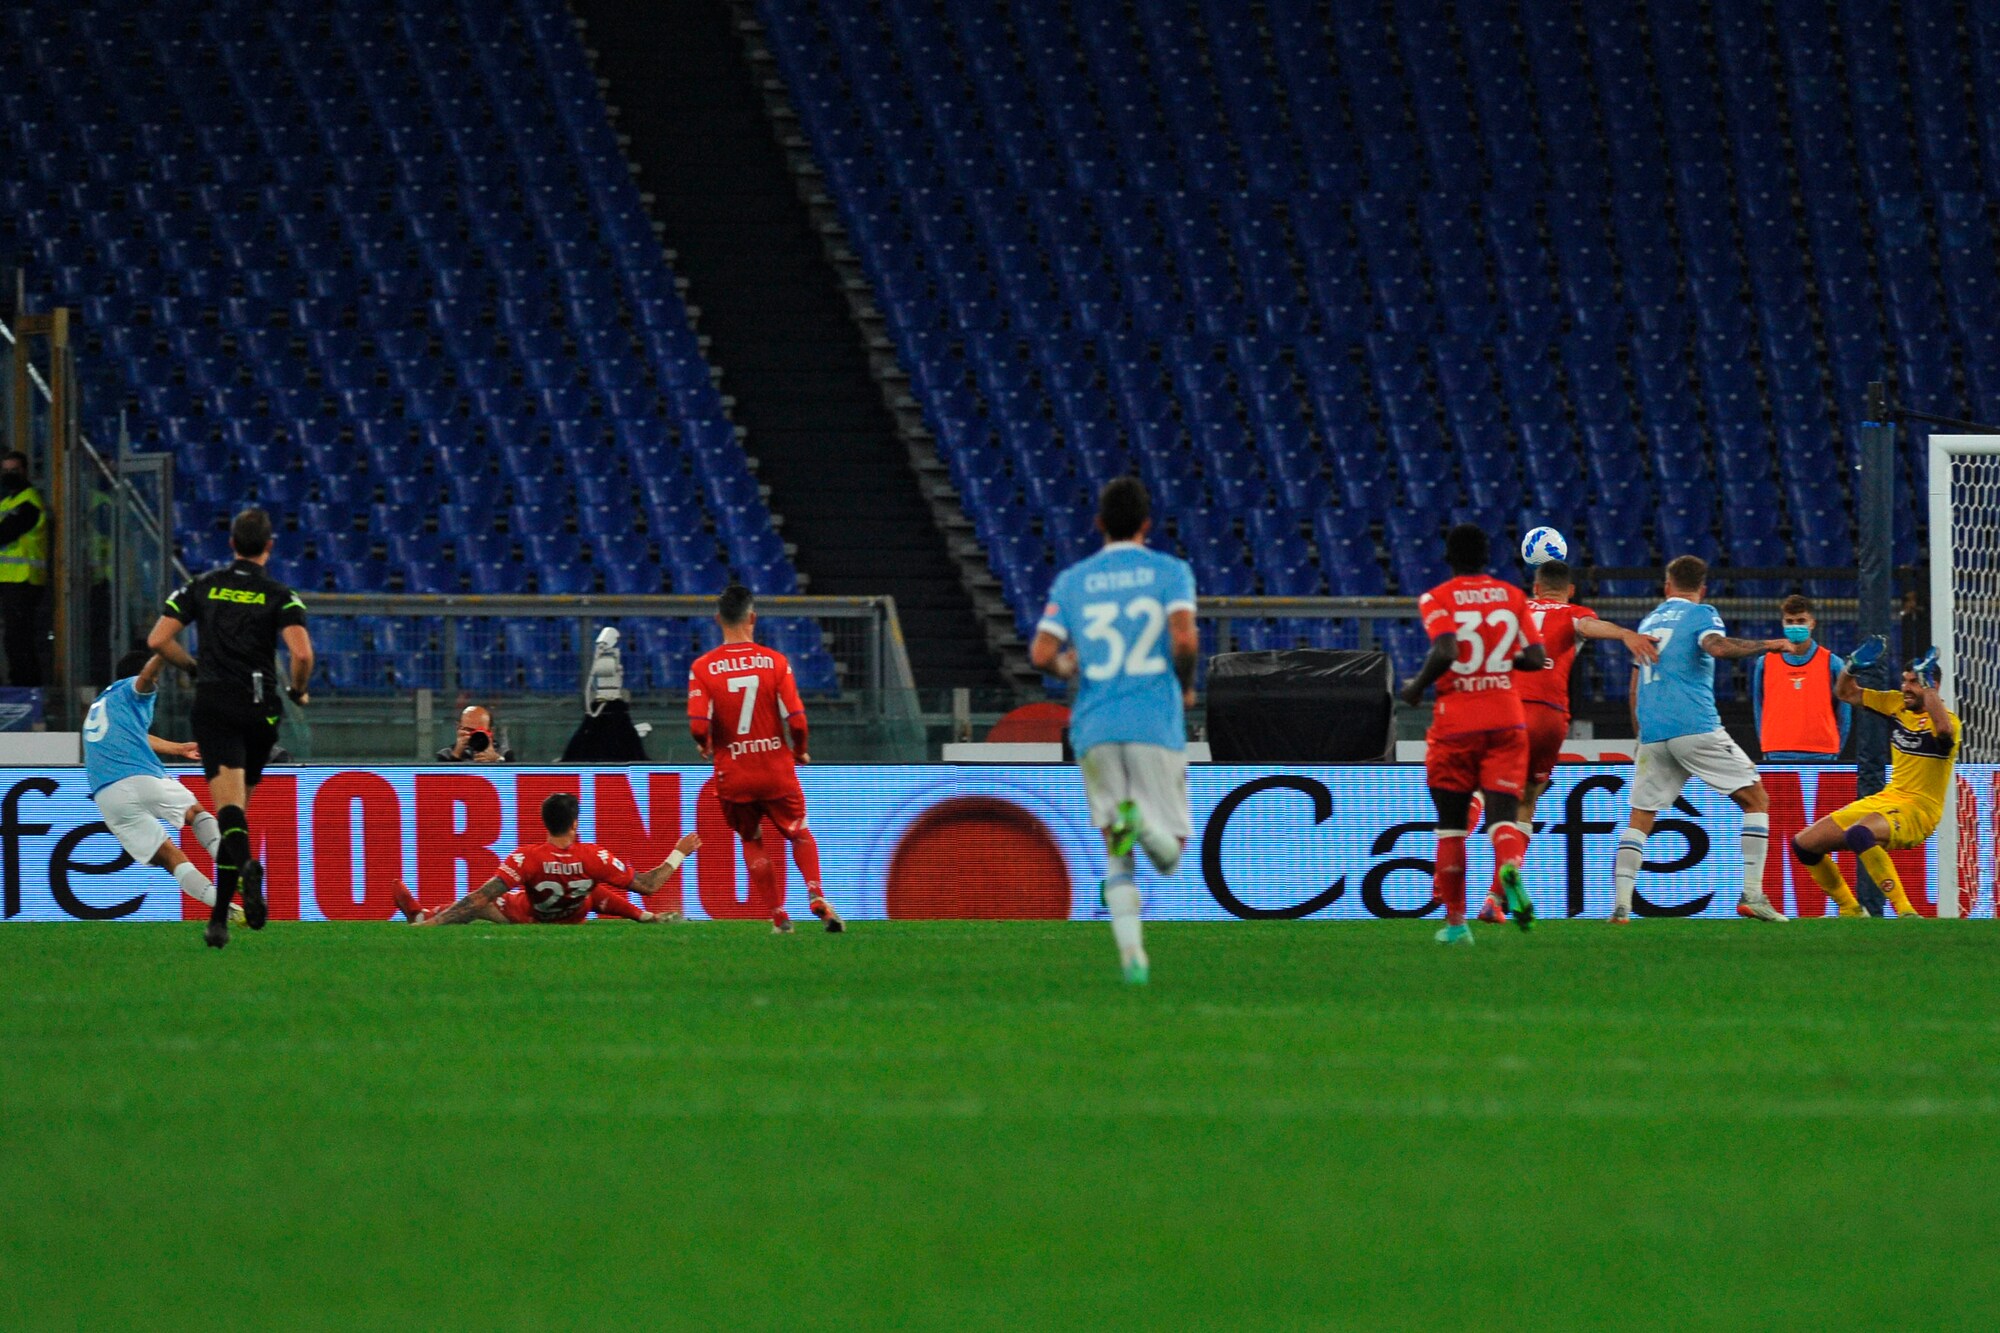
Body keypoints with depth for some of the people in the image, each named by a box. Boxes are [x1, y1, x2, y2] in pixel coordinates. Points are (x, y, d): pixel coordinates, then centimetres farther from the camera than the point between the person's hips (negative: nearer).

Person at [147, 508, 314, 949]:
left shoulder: (203, 587, 7)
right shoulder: (280, 597, 0)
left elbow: (158, 639, 3)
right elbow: (302, 653, -14)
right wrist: (298, 691, 6)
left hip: (212, 703, 0)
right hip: (258, 709, 0)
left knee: (229, 806, -11)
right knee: (237, 809, 16)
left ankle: (246, 865, -44)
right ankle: (220, 915, 17)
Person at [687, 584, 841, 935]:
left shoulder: (703, 668, -9)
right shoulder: (775, 661, -9)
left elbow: (697, 725, -17)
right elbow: (796, 720, -12)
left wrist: (705, 747, 7)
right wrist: (800, 751, 8)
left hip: (733, 774, 0)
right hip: (777, 770, 0)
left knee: (752, 841, 20)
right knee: (799, 833, 19)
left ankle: (779, 915, 16)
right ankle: (816, 896, -3)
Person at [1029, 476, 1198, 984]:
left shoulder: (1072, 581, 8)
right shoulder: (1169, 572, 1)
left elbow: (1041, 654, -1)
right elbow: (1185, 640, -13)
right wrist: (1185, 688, 6)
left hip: (1094, 729, 2)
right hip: (1156, 723, -2)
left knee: (1116, 856, 9)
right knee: (1170, 850, 5)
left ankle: (1131, 952, -12)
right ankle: (1145, 822, -30)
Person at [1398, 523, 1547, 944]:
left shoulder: (1437, 599, -4)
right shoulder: (1513, 596, 7)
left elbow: (1445, 652, -19)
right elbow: (1537, 658, 3)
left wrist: (1417, 687, -3)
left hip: (1455, 723, -2)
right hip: (1507, 719, 2)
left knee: (1451, 824, 10)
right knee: (1504, 814, -4)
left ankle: (1455, 921, 11)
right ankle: (1510, 866, -39)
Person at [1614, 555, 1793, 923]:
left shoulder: (1650, 621, 22)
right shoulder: (1700, 615, 3)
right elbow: (1717, 646, -19)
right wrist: (1768, 645, -9)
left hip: (1652, 734, 5)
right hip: (1695, 725, -5)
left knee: (1640, 818, 9)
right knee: (1755, 799, 3)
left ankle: (1620, 905, -7)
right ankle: (1751, 893, -9)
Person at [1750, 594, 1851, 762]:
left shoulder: (1832, 663, 3)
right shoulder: (1765, 664, 7)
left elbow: (1843, 715, 6)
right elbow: (1760, 711, 11)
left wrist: (1834, 751, 2)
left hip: (1820, 755, -1)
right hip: (1778, 756, 1)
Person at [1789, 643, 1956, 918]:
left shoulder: (1945, 718, -13)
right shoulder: (1896, 704, 8)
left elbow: (1944, 728, -39)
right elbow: (1847, 693, 18)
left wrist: (1926, 685, -35)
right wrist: (1852, 668, -2)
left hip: (1918, 810, -9)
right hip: (1885, 799, 9)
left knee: (1858, 834, -40)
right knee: (1804, 844, 6)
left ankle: (1905, 913, -38)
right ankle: (1851, 911, 20)